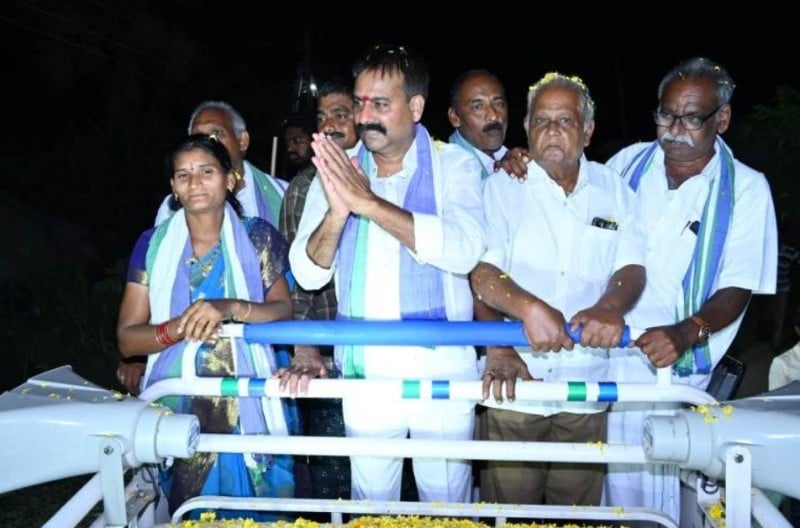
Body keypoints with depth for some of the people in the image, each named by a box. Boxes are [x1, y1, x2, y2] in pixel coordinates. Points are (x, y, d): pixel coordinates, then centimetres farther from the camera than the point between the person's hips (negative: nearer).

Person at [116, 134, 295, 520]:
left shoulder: (257, 237, 1)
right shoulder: (153, 244, 3)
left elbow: (285, 310, -5)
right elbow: (127, 339, 1)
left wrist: (231, 308, -23)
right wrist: (179, 328, -18)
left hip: (246, 407, -1)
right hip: (175, 408, 1)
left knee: (255, 515, 5)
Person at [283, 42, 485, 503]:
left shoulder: (455, 165, -4)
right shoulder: (336, 171, 4)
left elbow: (464, 250, -22)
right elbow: (308, 275, -2)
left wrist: (369, 202, -25)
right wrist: (337, 212, -21)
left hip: (441, 370, -2)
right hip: (364, 374, 2)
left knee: (447, 506, 11)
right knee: (370, 503, 15)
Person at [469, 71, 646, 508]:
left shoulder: (613, 190, 10)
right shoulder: (502, 186, 2)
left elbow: (631, 266, 4)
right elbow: (480, 270, -9)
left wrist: (610, 307, -19)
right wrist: (530, 307, -28)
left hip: (586, 390, 2)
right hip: (514, 381, -2)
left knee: (578, 509, 10)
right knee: (509, 513, 4)